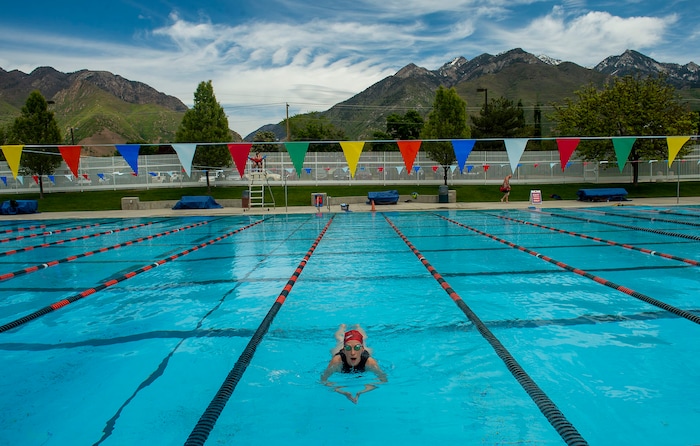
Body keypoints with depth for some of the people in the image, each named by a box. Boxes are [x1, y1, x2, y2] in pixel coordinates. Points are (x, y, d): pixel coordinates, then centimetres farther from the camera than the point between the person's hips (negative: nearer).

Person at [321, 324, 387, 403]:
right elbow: (323, 380, -41)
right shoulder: (337, 361, -51)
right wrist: (343, 392, -57)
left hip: (364, 353, 1)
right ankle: (343, 327, 67)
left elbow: (383, 380, -40)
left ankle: (358, 327, 67)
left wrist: (361, 392, -54)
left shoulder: (370, 362, -50)